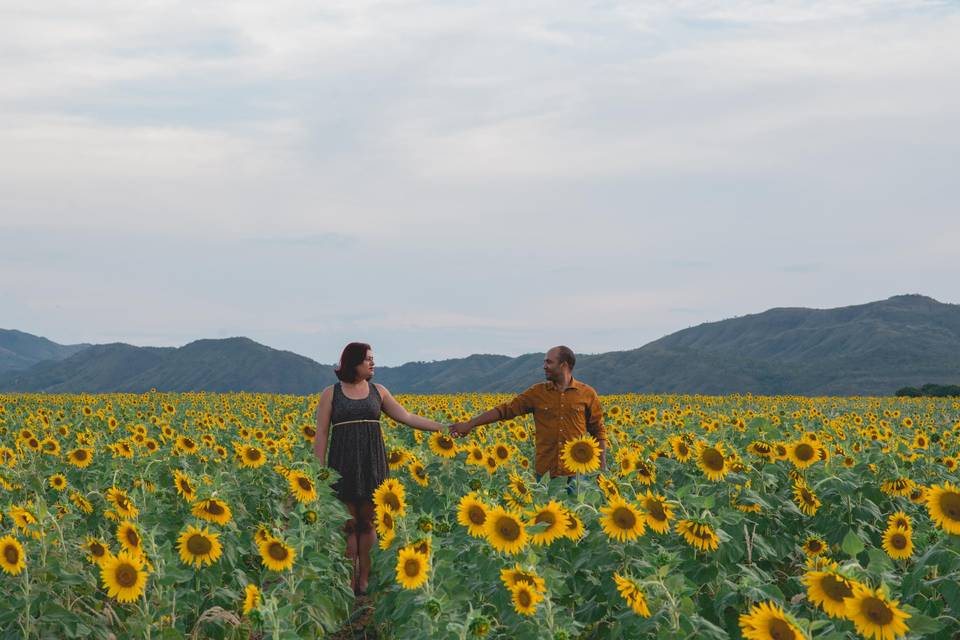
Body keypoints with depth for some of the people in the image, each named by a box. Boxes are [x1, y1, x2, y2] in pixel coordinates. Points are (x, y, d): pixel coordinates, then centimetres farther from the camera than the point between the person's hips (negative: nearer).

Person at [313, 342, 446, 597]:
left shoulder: (378, 391, 9)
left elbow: (406, 417, 9)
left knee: (368, 523, 3)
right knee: (349, 524, 0)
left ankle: (364, 581, 10)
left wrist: (443, 427, 2)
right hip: (344, 466, -2)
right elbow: (321, 435, 1)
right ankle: (350, 582, 7)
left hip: (372, 465, 2)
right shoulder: (330, 393, 2)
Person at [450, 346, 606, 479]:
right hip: (546, 472, 2)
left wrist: (603, 467, 1)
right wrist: (470, 423, 1)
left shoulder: (587, 394, 3)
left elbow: (598, 432, 7)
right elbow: (506, 409, 6)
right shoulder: (537, 393, 8)